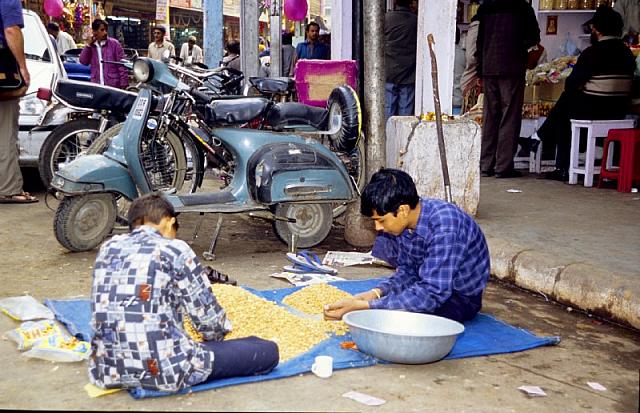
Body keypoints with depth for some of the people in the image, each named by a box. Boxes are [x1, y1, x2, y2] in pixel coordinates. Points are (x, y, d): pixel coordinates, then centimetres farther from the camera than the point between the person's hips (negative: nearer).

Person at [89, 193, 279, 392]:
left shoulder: (108, 248, 10)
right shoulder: (174, 250, -6)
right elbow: (208, 317, -3)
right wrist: (218, 333, 20)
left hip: (106, 370, 6)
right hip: (163, 370, -6)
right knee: (268, 350, 4)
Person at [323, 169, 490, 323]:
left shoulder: (444, 227, -36)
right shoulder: (407, 219, -12)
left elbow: (432, 295, -38)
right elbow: (407, 270, 0)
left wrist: (365, 306, -40)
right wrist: (375, 293, -19)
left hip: (462, 298, -7)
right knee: (383, 243, -2)